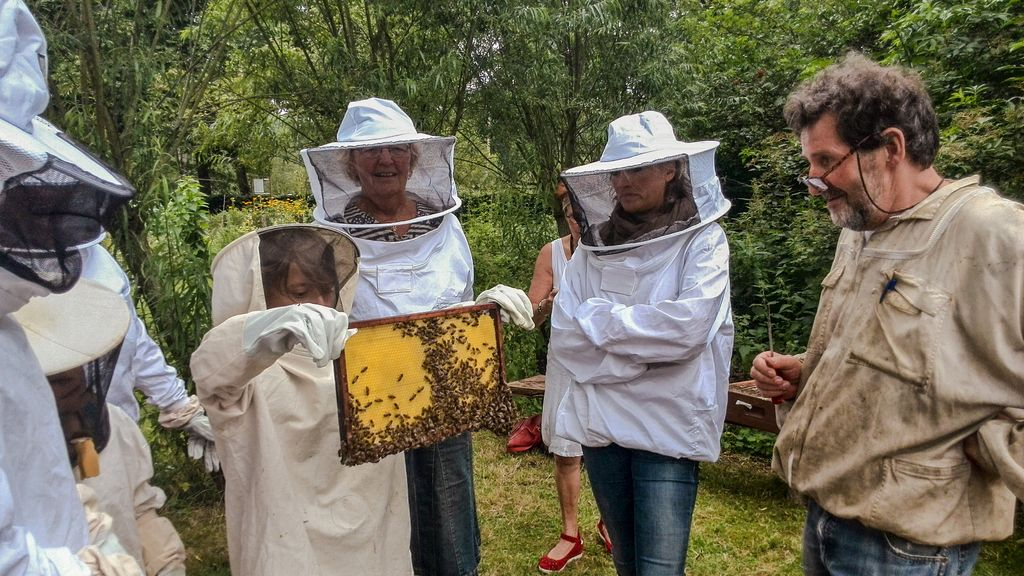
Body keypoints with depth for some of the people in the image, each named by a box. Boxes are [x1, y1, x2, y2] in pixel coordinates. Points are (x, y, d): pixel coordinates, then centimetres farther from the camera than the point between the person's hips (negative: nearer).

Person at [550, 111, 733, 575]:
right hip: (599, 423, 4)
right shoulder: (593, 245, 4)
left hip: (668, 428, -4)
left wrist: (600, 320, -11)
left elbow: (686, 327, -21)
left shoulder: (702, 240, -5)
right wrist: (641, 354, -14)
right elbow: (564, 335, -3)